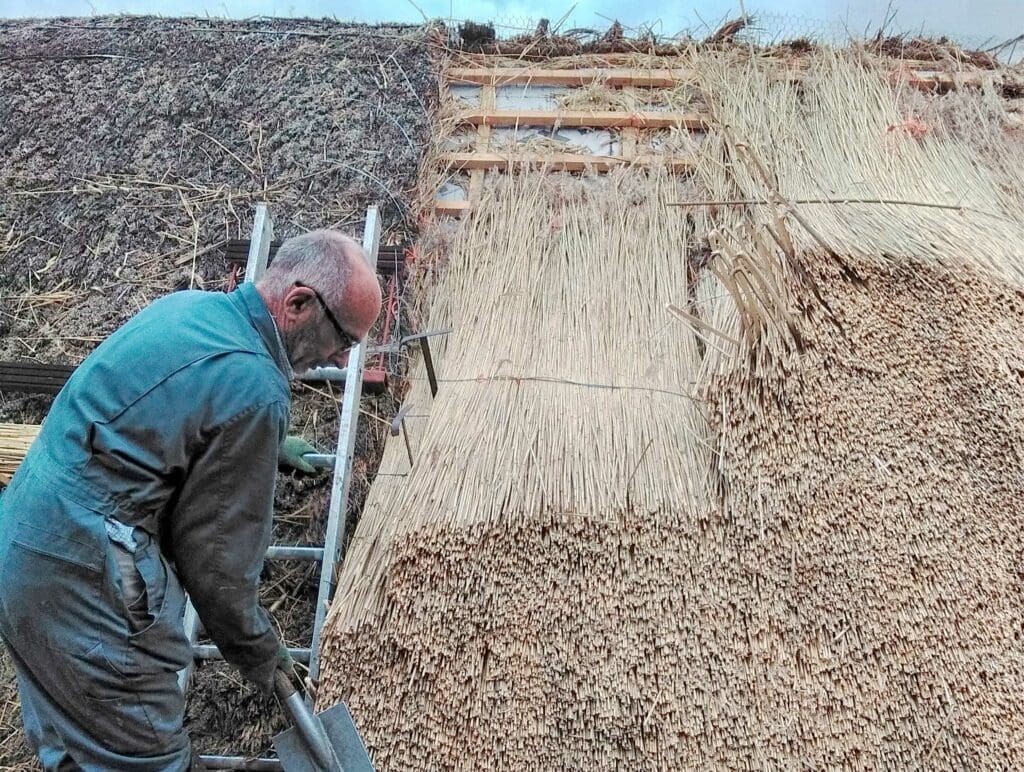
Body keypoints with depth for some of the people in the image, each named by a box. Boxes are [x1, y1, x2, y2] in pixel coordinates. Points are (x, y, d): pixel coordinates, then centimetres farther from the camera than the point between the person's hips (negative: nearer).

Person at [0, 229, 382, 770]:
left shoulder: (188, 305, 6)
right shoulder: (253, 389, -21)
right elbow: (217, 548, -13)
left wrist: (272, 446, 36)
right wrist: (256, 652, 3)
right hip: (82, 582, -10)